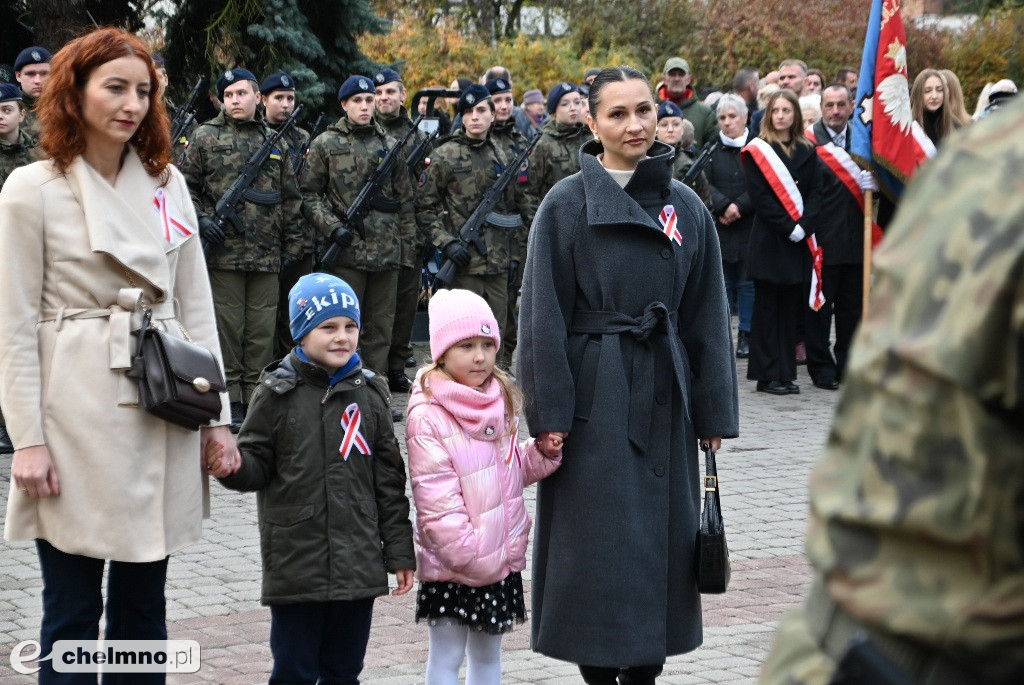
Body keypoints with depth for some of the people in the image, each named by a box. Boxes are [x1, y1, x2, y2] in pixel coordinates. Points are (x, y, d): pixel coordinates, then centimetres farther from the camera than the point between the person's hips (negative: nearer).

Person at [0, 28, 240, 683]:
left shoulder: (168, 184, 10)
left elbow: (197, 305, 12)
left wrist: (217, 414, 7)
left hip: (163, 412, 4)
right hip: (78, 416, -4)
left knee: (144, 602, 11)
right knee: (73, 609, 1)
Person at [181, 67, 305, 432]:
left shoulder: (276, 141, 14)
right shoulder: (206, 137, 4)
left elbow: (291, 197, 17)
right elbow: (186, 185, 5)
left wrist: (293, 244, 12)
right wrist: (201, 220, -10)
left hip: (267, 253, 3)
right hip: (224, 250, -3)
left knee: (262, 329, 4)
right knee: (227, 326, -1)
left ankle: (257, 397, 11)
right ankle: (230, 401, 4)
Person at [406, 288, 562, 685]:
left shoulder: (501, 403, 8)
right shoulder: (428, 416, -16)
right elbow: (436, 498, -19)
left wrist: (542, 454, -1)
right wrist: (469, 556, -21)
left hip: (502, 557, 7)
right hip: (452, 564, -7)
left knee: (488, 652, 16)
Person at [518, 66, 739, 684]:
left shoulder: (686, 207, 7)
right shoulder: (567, 204, -3)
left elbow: (708, 317, 9)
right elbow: (544, 316, -5)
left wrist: (713, 412, 4)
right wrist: (549, 413, -11)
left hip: (661, 399, 4)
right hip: (593, 398, -3)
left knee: (661, 535, 5)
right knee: (597, 539, -1)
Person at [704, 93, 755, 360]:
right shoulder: (711, 149, 6)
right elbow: (706, 185, -3)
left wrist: (739, 207, -14)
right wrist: (725, 206, -17)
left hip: (751, 227, -2)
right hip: (720, 227, 2)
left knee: (749, 284, 3)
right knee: (723, 282, 4)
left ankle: (746, 335, 9)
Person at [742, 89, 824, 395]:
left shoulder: (807, 150, 11)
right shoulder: (757, 151, -1)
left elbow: (815, 192, 5)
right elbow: (759, 196, -9)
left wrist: (804, 226, -11)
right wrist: (788, 227, -16)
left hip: (800, 241, 4)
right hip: (769, 240, -4)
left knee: (791, 307, 6)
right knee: (767, 307, 0)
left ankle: (786, 373, 11)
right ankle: (767, 375, 2)